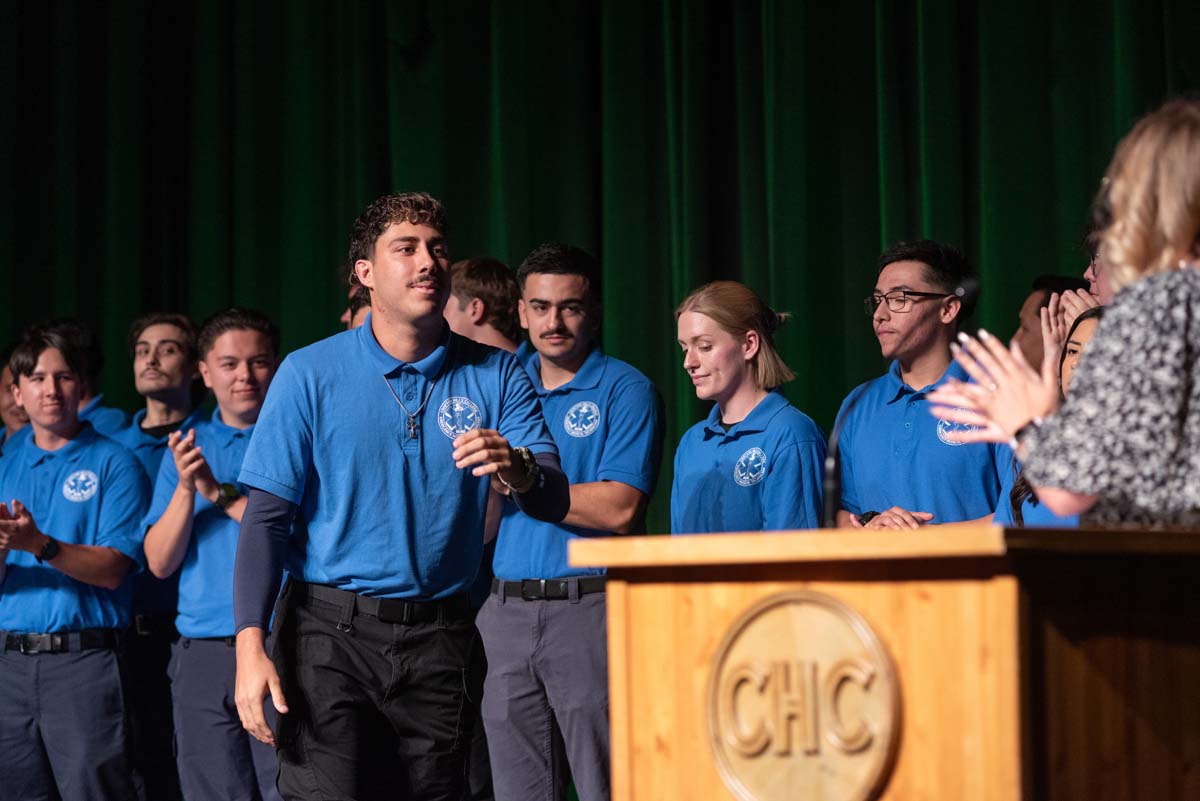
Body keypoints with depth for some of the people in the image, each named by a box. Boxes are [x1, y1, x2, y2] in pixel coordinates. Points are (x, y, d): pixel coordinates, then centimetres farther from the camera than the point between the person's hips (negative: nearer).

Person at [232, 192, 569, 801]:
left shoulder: (494, 376, 4)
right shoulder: (309, 374, -1)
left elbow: (553, 502, -4)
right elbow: (265, 517, -4)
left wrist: (518, 471, -29)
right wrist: (250, 645, -15)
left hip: (439, 640, 3)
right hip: (329, 634, -2)